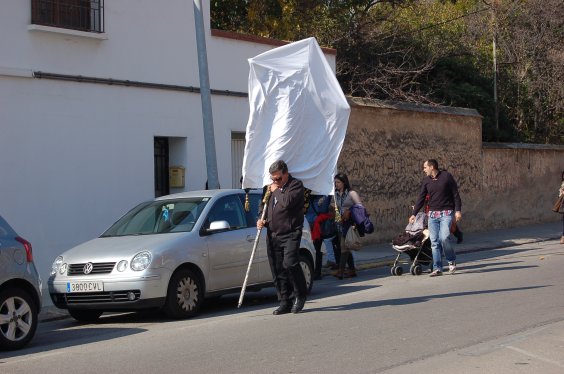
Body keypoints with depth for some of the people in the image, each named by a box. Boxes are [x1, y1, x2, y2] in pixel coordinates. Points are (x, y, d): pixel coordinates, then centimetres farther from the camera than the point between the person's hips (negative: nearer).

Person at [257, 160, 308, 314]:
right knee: (277, 271, 4)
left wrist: (277, 190, -7)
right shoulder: (271, 188, 20)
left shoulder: (296, 185, -3)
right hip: (273, 235, 7)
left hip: (290, 234, -7)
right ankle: (285, 303, 11)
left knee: (289, 264, -21)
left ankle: (300, 295, -2)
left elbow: (288, 202, -22)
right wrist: (263, 221, 11)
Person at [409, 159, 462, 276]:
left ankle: (452, 261, 4)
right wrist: (414, 214, 7)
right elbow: (421, 198, 12)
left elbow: (456, 194, -1)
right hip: (432, 214, 4)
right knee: (434, 241, -2)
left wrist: (458, 210, -8)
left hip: (446, 213, -4)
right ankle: (437, 268, 2)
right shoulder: (426, 181, 9)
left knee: (444, 237, -19)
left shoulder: (446, 176, -3)